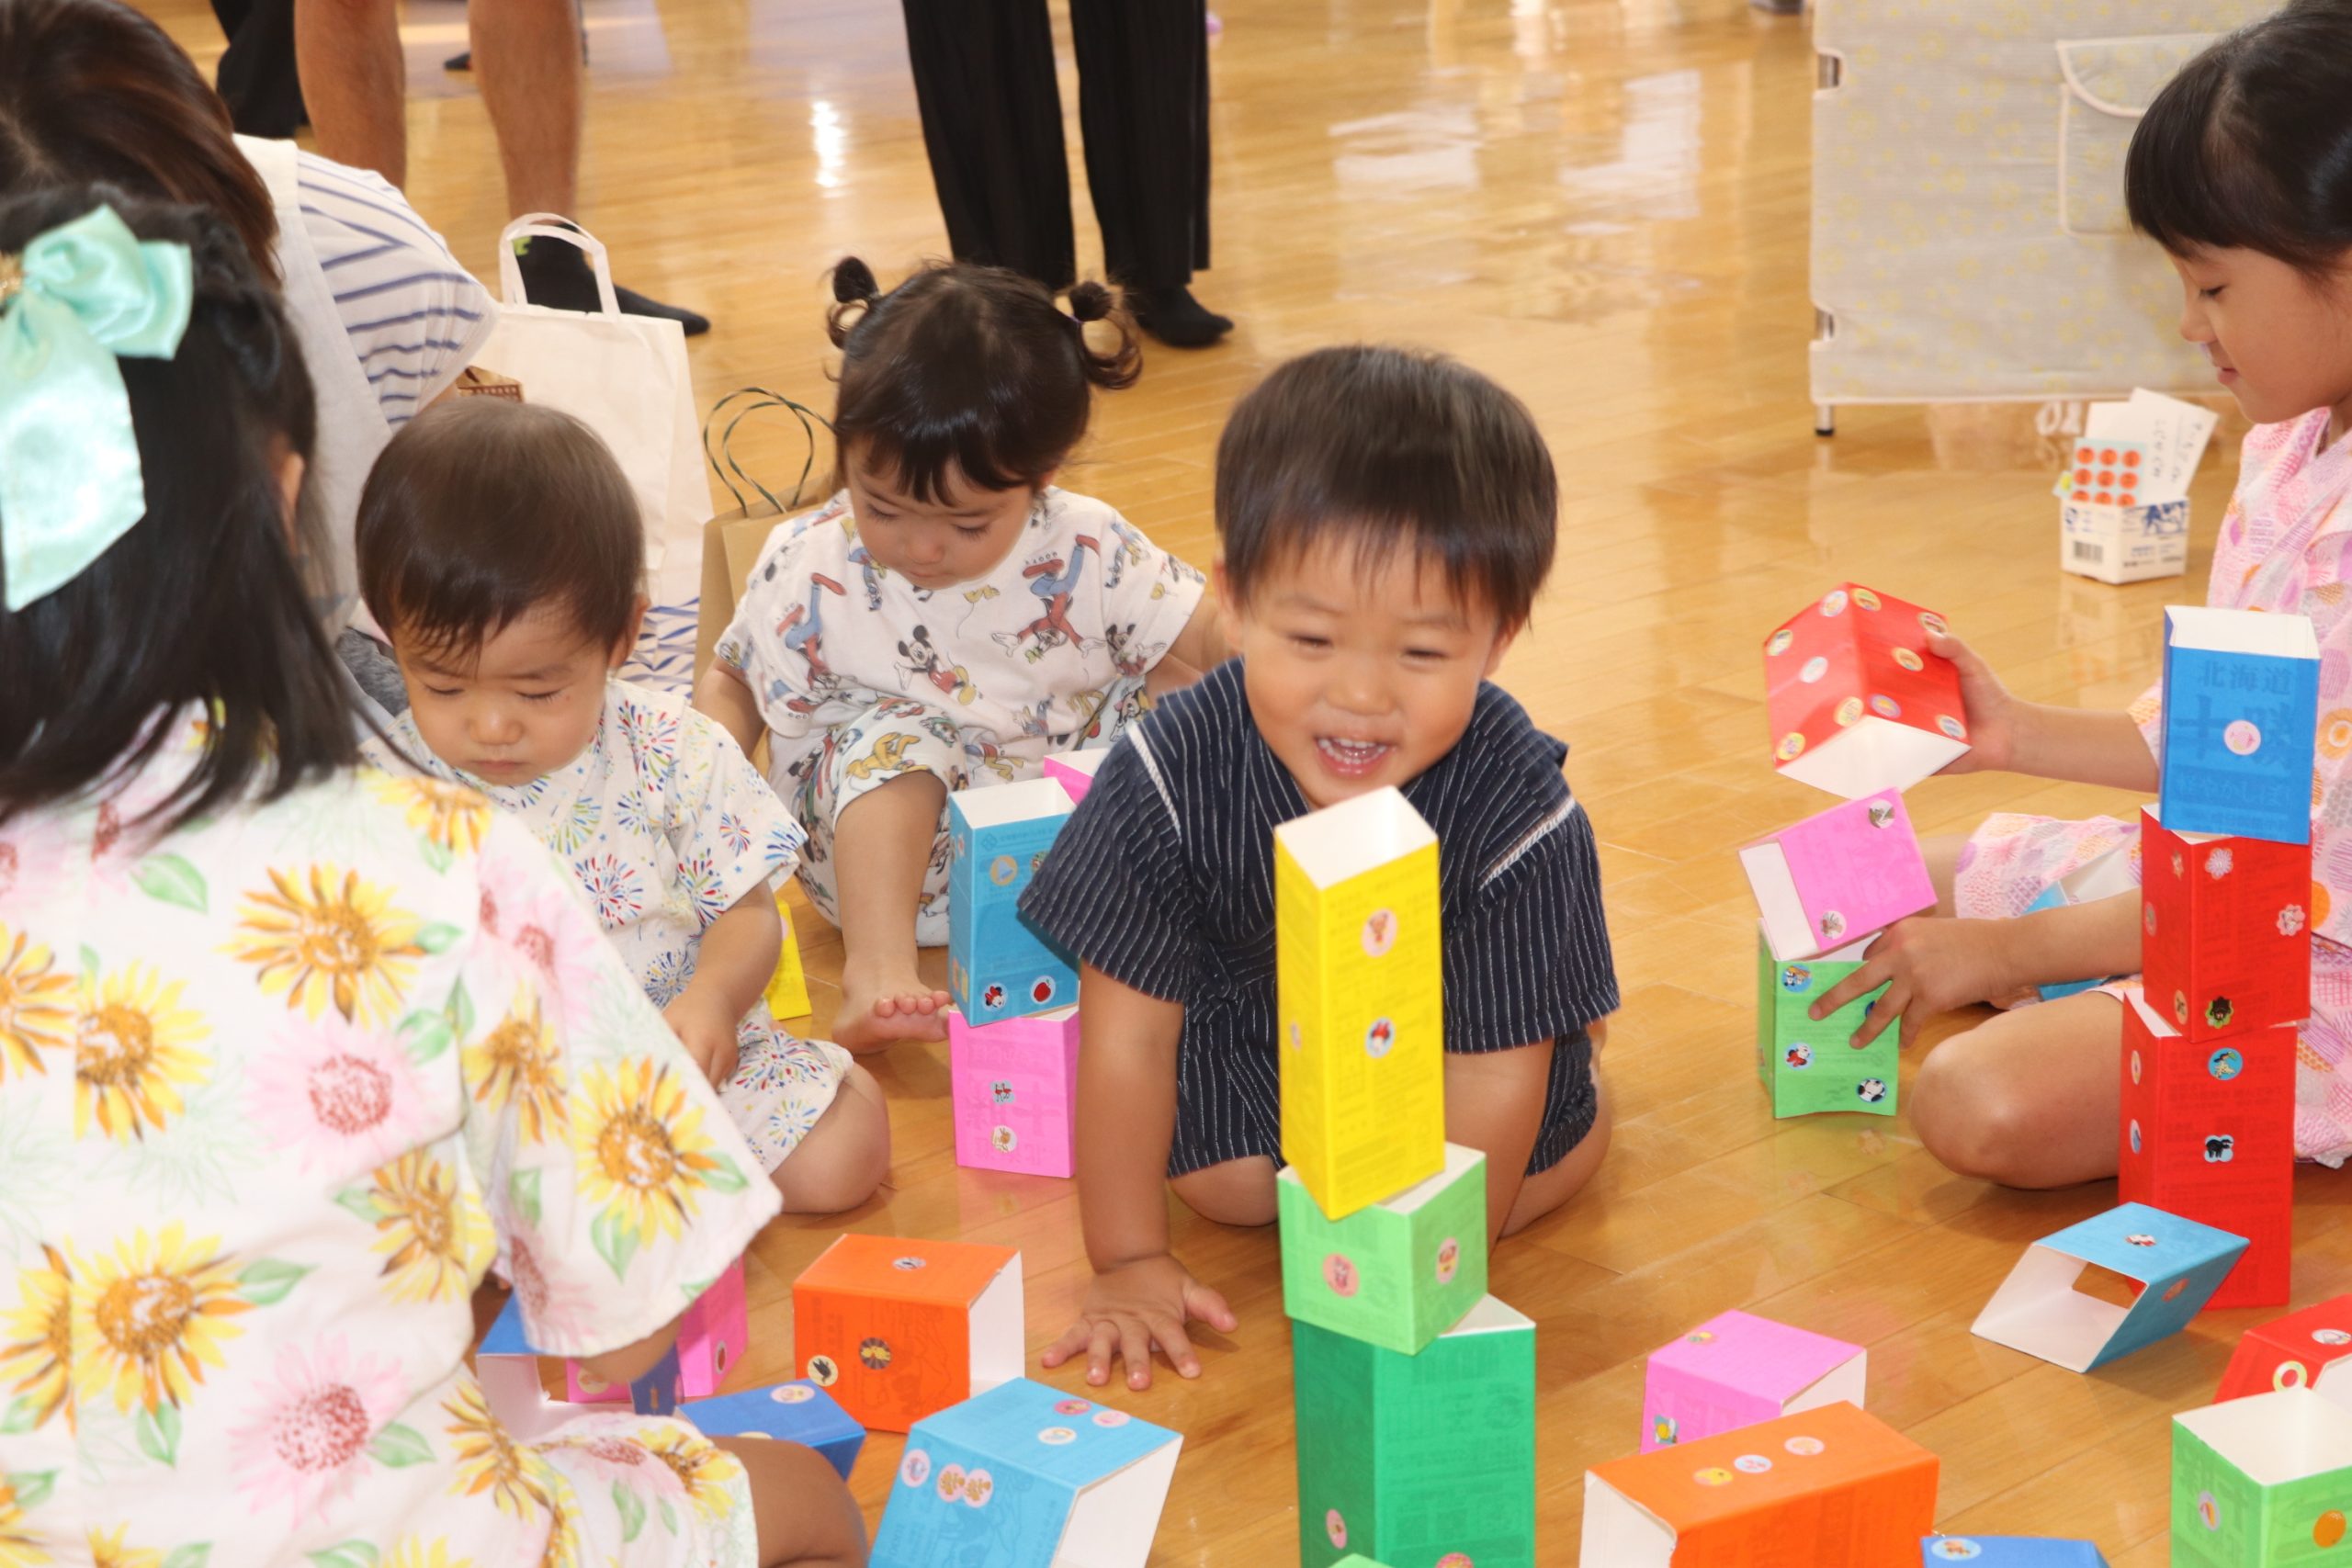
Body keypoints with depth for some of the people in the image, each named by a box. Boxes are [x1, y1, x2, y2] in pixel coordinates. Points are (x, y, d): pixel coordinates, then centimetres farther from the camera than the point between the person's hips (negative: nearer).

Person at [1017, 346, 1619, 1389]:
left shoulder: (1521, 816, -39)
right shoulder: (1171, 776, -37)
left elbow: (1490, 1080, -29)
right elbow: (1126, 1034, -27)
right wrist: (1128, 1262, -21)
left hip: (1441, 1027, 0)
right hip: (1255, 1014, 1)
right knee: (1218, 1183, -4)